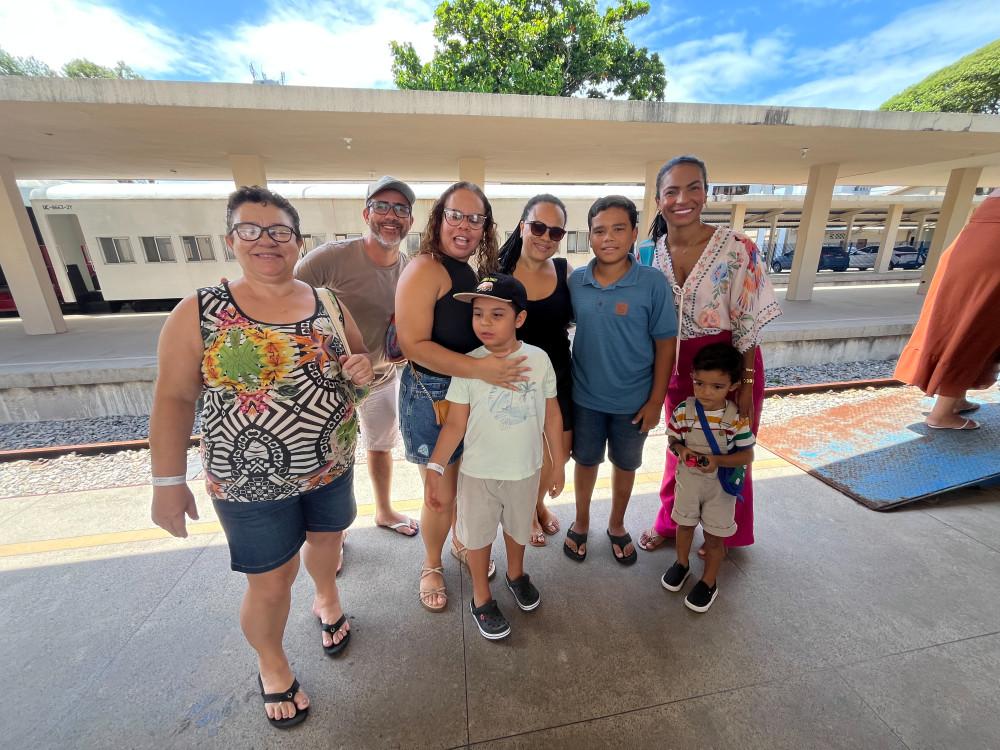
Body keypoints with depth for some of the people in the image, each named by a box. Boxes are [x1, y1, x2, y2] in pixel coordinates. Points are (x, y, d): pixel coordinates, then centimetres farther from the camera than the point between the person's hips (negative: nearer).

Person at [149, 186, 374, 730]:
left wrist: (362, 369, -16)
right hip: (251, 481, -3)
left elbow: (360, 358, 8)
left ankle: (327, 598, 59)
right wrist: (168, 482, -6)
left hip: (332, 466, 4)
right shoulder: (199, 312, -12)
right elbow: (173, 398, -7)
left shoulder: (327, 303, -3)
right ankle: (271, 664, 44)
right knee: (271, 583, 12)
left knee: (325, 538, 26)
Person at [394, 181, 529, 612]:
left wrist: (496, 366, 2)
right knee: (442, 493, 8)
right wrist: (479, 368, -31)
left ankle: (460, 543, 49)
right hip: (432, 396, -6)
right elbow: (414, 344, -23)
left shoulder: (476, 272, 8)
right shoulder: (425, 269, -16)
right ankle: (432, 565, 37)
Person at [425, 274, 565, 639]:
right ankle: (481, 599, 43)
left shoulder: (539, 359, -10)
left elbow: (552, 416, -2)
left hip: (525, 470, 2)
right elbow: (455, 423, -11)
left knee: (518, 528, 25)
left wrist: (558, 465, 4)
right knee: (479, 534, 17)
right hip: (478, 472, -1)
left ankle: (516, 574, 56)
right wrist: (434, 467, -18)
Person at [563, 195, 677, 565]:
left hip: (633, 400, -1)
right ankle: (581, 522, 43)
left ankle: (617, 525, 45)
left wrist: (656, 400, -8)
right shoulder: (575, 281, -6)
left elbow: (665, 343, -8)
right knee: (585, 460, 18)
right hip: (585, 396, 1)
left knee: (625, 465, 19)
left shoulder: (652, 282, -13)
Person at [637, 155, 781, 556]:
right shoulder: (651, 254, -3)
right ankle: (669, 521, 42)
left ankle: (726, 534, 40)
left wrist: (745, 384, -12)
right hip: (679, 366, 3)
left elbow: (748, 323, -12)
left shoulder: (738, 248, -15)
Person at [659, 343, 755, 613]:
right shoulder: (684, 410, -16)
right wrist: (681, 449, -23)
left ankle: (708, 582, 35)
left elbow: (747, 455, -13)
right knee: (685, 523, 21)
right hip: (688, 478, 2)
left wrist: (717, 460, -28)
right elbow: (672, 439, -2)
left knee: (714, 535, 13)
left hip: (721, 484, -2)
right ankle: (682, 564, 47)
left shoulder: (736, 418, -20)